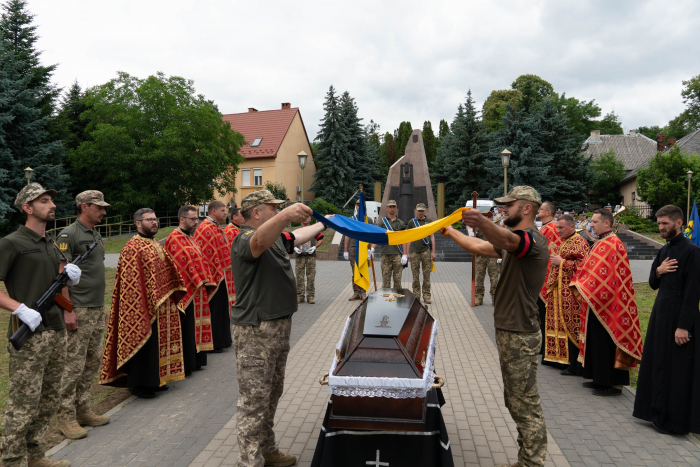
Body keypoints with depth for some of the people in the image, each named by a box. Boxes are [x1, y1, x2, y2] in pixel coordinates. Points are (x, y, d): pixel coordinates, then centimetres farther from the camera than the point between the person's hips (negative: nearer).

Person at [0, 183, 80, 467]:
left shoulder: (52, 246, 17)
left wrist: (71, 278, 3)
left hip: (56, 332, 8)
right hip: (29, 337, -8)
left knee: (49, 401, 16)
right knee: (23, 405, -2)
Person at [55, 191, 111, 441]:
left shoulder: (96, 235, 17)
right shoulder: (68, 235, -9)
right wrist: (67, 310, -19)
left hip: (97, 310, 9)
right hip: (78, 310, -9)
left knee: (93, 360, 13)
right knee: (74, 364, -3)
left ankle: (82, 409, 24)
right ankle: (65, 416, 9)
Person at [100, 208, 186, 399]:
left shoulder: (156, 245, 14)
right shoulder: (132, 247, -14)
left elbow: (168, 271, 20)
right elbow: (131, 283, -18)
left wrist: (174, 295, 14)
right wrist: (143, 308, -21)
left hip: (162, 306, 9)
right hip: (144, 307, -9)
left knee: (158, 343, 15)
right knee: (143, 345, 1)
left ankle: (155, 380, 27)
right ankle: (138, 384, 14)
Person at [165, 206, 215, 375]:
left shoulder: (189, 238, 17)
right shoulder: (175, 239, -14)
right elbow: (181, 268, -20)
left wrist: (204, 283, 14)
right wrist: (199, 283, -19)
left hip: (197, 292, 9)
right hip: (186, 292, -9)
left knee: (195, 328, 14)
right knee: (187, 330, -2)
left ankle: (195, 361, 24)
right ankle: (185, 366, 7)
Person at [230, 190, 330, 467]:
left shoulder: (275, 237, 15)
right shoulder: (244, 239, -18)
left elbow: (298, 237, 34)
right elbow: (260, 241, -43)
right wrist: (286, 215, -61)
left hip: (279, 327, 10)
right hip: (255, 332, -10)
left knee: (272, 393, 20)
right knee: (254, 399, -3)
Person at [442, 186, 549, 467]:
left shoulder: (532, 239, -17)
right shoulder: (514, 242, 17)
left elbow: (505, 239, -41)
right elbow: (479, 247, 26)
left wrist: (481, 222, -60)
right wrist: (450, 231, 30)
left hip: (520, 335, -11)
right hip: (508, 331, 11)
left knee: (526, 405, -2)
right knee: (516, 402, 18)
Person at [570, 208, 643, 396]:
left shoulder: (611, 245, -18)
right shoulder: (601, 243, 13)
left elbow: (604, 275, -22)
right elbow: (590, 269, 19)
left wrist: (583, 288, -14)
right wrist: (579, 285, 9)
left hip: (605, 303, -10)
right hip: (596, 302, 10)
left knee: (604, 342, -2)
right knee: (595, 340, 15)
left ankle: (612, 383, 7)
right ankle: (599, 379, 25)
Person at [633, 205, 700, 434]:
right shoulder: (664, 250, 11)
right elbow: (653, 284, 17)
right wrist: (658, 271, -6)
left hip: (679, 316, -8)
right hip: (661, 313, 9)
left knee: (677, 369, 1)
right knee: (657, 363, 15)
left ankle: (675, 419, 15)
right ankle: (659, 412, 29)